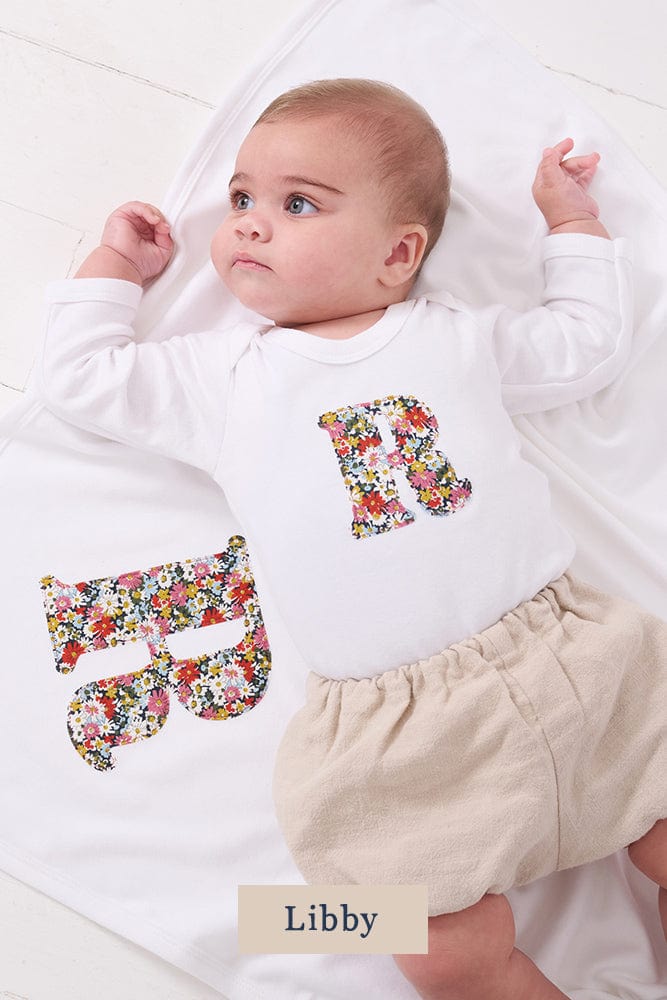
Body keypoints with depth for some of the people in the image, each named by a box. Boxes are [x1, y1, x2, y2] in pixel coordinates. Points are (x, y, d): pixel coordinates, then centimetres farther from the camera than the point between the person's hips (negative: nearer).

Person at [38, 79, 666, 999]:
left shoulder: (456, 335, 14)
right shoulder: (225, 372, 12)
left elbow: (588, 344, 27)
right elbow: (83, 377, 18)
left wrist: (573, 221, 33)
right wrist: (116, 262, 26)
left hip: (568, 654, 3)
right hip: (399, 730, -2)